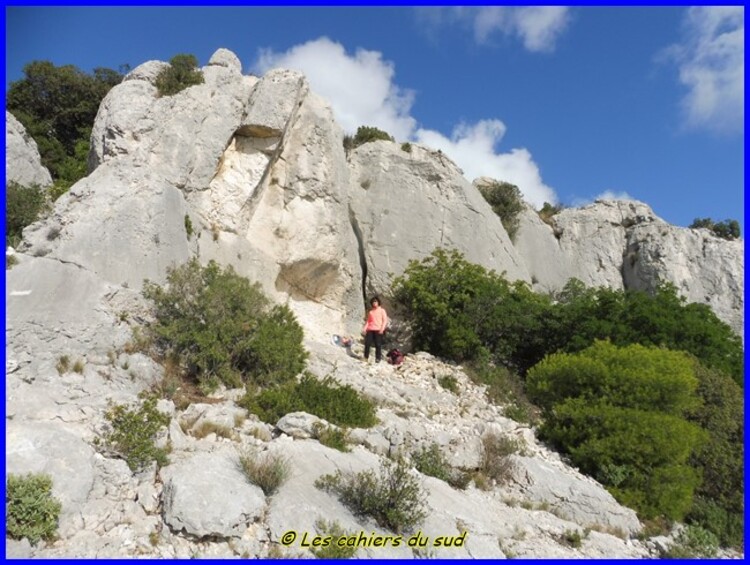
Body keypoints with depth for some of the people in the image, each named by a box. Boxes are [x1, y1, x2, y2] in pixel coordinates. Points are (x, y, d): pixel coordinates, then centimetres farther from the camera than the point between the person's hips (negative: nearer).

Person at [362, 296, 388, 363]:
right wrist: (365, 328, 5)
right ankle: (365, 357, 5)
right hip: (370, 329, 3)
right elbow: (368, 321, 18)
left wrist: (382, 328, -12)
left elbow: (385, 320, 1)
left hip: (378, 330, -3)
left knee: (378, 344, -5)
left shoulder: (382, 310, 7)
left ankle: (378, 358, 2)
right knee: (367, 343, -4)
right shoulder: (370, 311, 18)